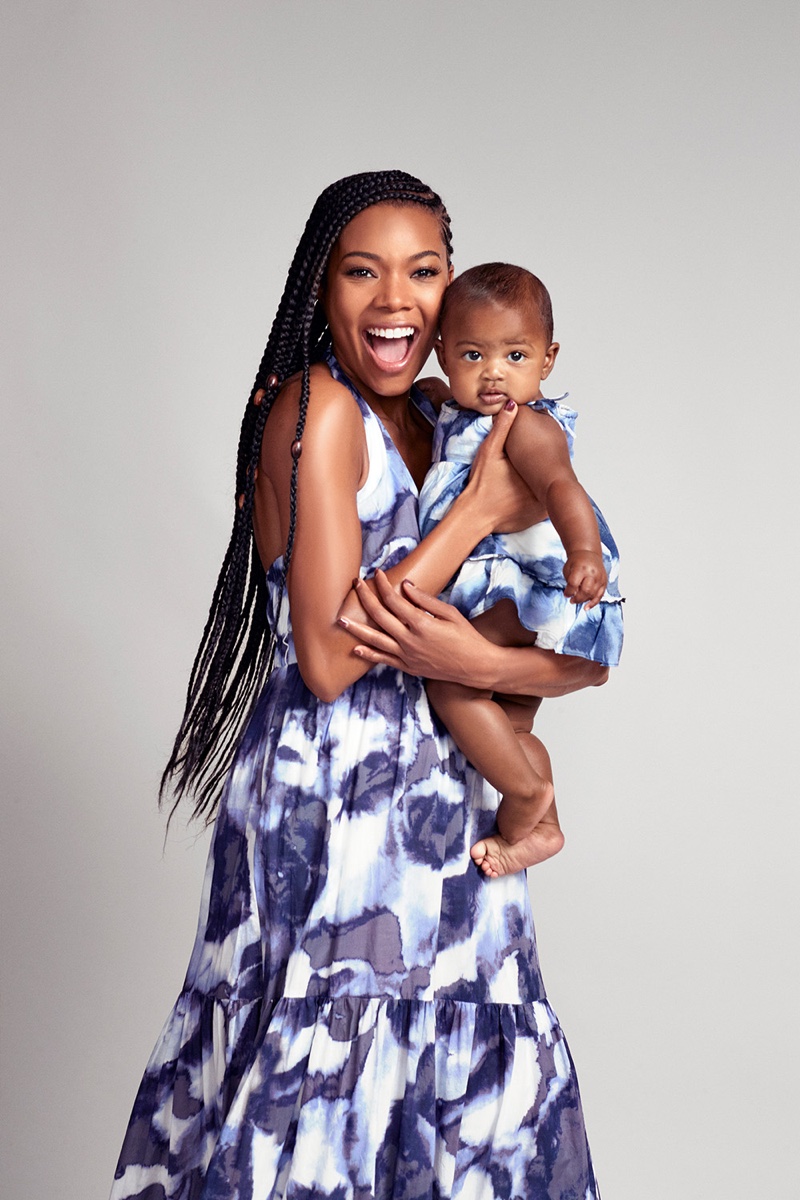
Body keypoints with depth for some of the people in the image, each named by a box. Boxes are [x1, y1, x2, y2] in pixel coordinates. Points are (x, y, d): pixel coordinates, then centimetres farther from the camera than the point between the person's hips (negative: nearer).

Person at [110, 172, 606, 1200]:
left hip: (434, 796, 7)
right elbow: (328, 661, -21)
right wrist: (480, 511, -16)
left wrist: (478, 659, -19)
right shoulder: (317, 407, -13)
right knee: (329, 1075, 6)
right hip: (330, 802, -7)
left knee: (453, 1090, 15)